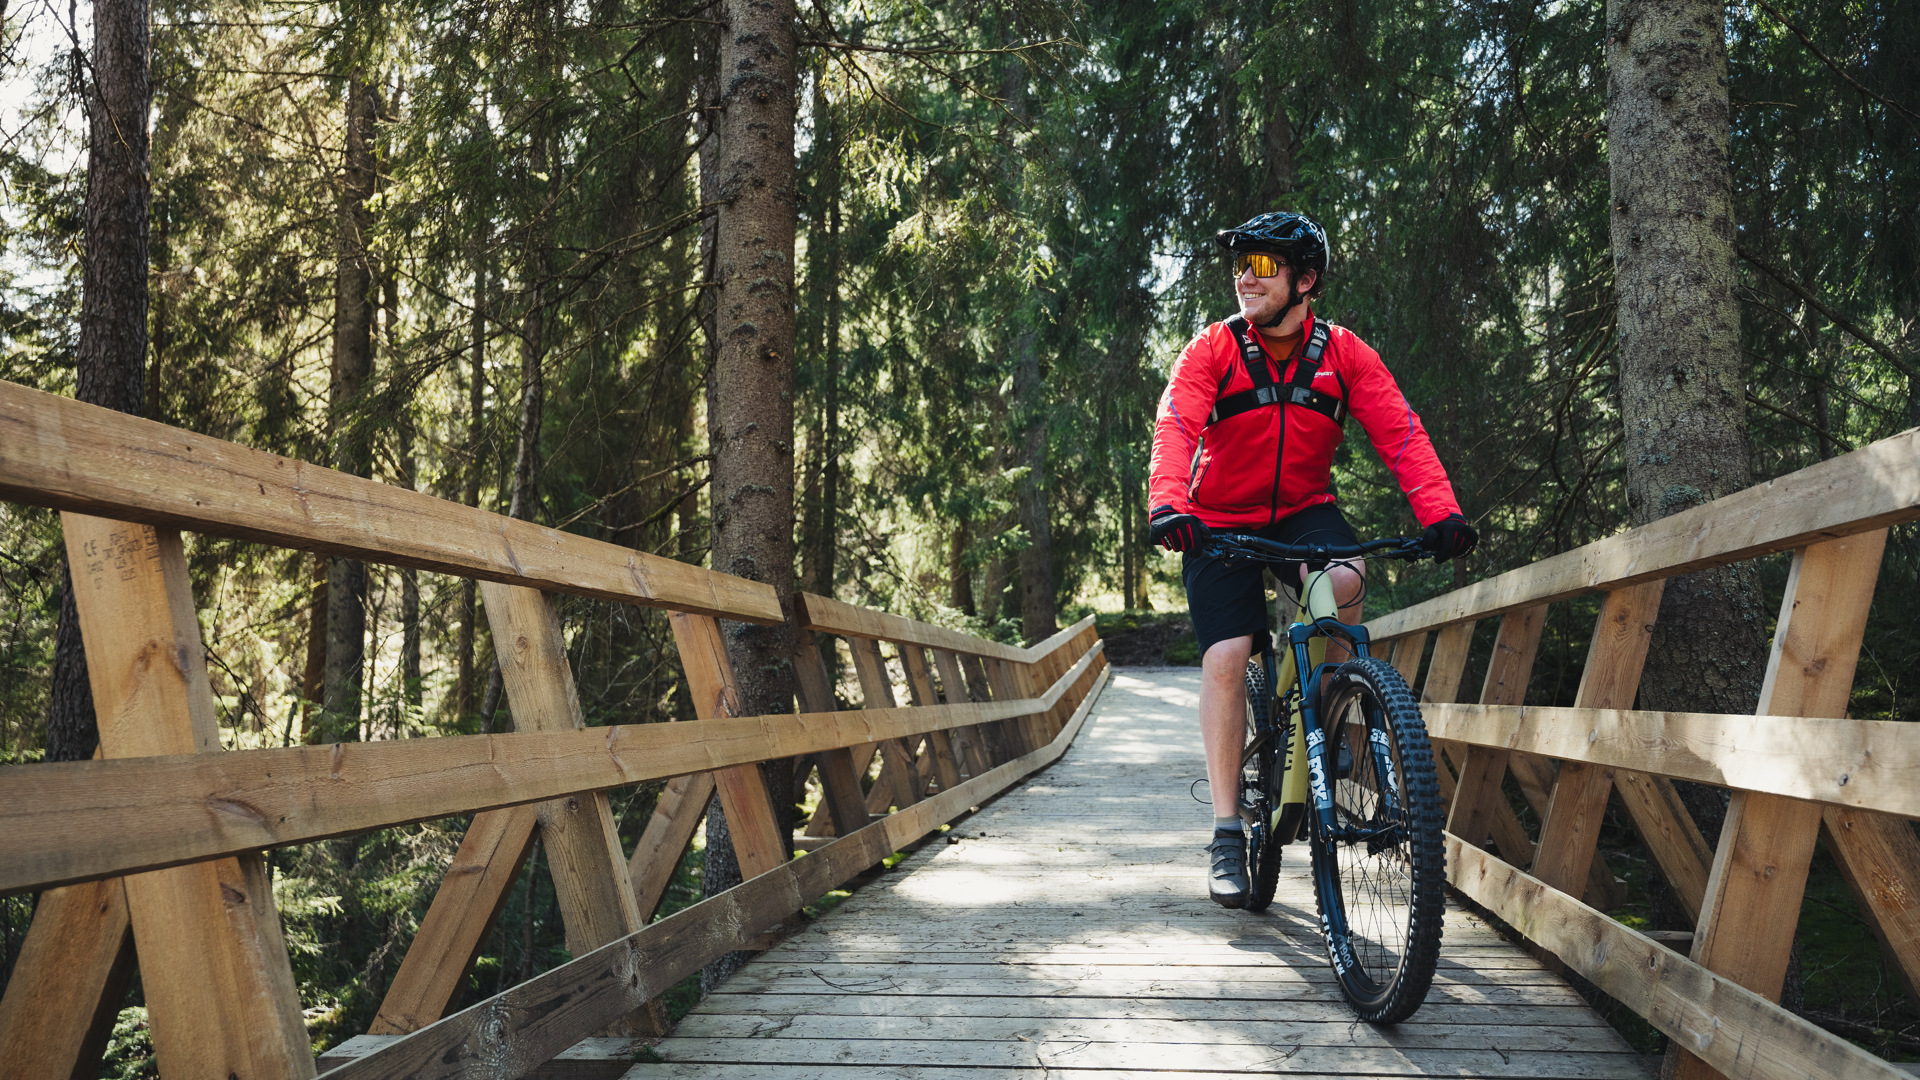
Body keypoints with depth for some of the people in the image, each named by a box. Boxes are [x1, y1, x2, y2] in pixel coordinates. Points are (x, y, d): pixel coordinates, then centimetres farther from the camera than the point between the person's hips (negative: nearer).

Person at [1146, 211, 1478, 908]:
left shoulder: (1343, 355, -6)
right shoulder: (1213, 350, -11)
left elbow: (1400, 432, -16)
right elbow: (1175, 427, -25)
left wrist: (1440, 512, -32)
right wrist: (1167, 504, -45)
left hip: (1304, 513, 1)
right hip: (1219, 524, -1)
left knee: (1342, 582, -32)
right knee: (1225, 657, -15)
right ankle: (1227, 833, -6)